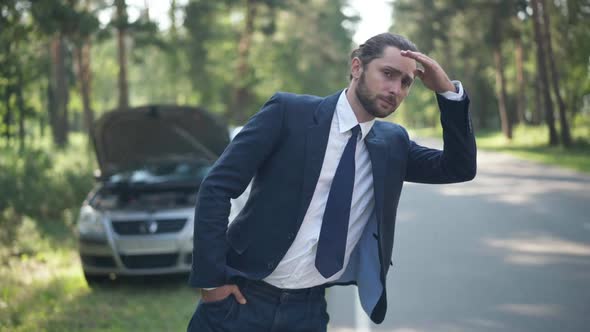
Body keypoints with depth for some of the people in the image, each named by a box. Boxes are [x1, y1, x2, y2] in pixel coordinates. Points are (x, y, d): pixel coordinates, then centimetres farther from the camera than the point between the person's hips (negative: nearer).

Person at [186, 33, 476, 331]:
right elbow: (216, 186, -9)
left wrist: (448, 91, -8)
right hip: (243, 298, -4)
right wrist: (211, 278, -13)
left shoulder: (392, 143, 8)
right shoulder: (289, 112, -7)